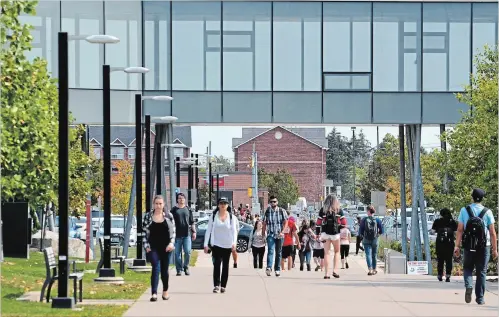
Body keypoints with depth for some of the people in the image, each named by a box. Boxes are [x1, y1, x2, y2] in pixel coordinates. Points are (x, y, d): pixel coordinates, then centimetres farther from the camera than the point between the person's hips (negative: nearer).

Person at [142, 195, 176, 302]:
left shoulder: (169, 216, 4)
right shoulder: (148, 216, 3)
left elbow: (173, 232, 5)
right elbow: (144, 232, 5)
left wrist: (171, 243, -9)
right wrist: (146, 245, -3)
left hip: (165, 247, 1)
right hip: (153, 247, -1)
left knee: (164, 269, 9)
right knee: (155, 267, -16)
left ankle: (165, 291, 31)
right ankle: (154, 293, -22)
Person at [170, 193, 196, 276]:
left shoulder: (188, 209, 11)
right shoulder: (174, 210, 6)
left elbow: (192, 222, 15)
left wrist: (194, 232, 8)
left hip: (187, 234, 0)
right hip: (177, 234, 0)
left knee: (188, 252, -7)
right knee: (177, 253, 2)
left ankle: (186, 267, 11)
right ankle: (179, 269, 10)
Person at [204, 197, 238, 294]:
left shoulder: (231, 217, 0)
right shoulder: (214, 216, -1)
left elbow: (234, 231, -5)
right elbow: (208, 230, 1)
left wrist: (234, 242, -19)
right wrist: (206, 244, -4)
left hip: (227, 245, 1)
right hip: (216, 245, -1)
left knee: (225, 265, 8)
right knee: (216, 264, -13)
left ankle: (223, 286, 15)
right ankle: (216, 285, -14)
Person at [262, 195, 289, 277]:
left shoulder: (282, 211, 2)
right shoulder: (267, 211, 5)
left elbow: (285, 222, 0)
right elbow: (264, 223, 10)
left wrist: (282, 232, -11)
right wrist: (263, 233, 4)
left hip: (279, 235, 1)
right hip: (270, 234, -1)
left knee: (278, 252, 7)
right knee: (270, 251, -18)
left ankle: (277, 269, 15)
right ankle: (269, 267, -32)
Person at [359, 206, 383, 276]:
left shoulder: (364, 220, -5)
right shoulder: (377, 220, -3)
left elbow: (360, 231, -4)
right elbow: (381, 231, -3)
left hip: (366, 240, -1)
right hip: (375, 240, 2)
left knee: (368, 254, -5)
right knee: (374, 255, 14)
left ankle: (370, 269, -23)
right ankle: (374, 270, 24)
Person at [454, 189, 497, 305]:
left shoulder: (464, 210, 0)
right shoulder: (487, 212, -2)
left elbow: (460, 230, -5)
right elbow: (492, 232, -3)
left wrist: (457, 246, -4)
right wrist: (494, 249, 2)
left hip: (469, 246, 1)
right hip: (484, 246, -1)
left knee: (467, 268, 17)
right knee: (481, 271, 9)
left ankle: (468, 286, -10)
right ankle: (480, 297, 10)